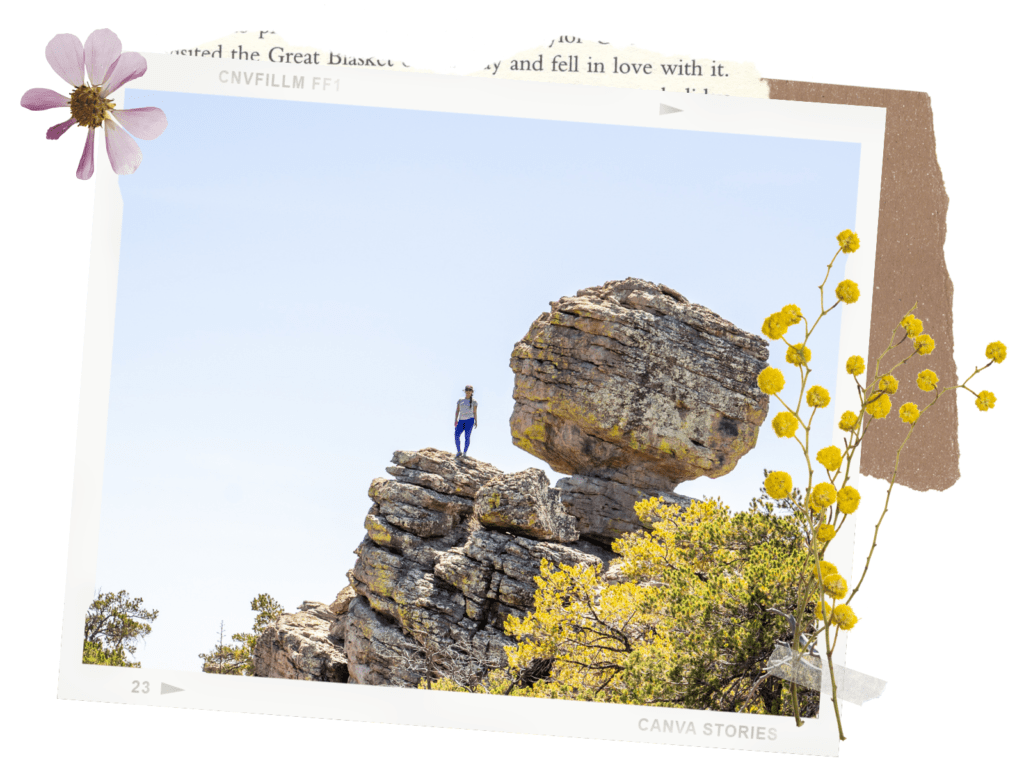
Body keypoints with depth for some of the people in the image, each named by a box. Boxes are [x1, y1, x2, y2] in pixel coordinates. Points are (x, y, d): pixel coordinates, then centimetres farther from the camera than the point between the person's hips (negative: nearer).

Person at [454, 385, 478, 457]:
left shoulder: (474, 401, 7)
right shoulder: (460, 400, 14)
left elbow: (474, 412, 6)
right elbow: (457, 411, 11)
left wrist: (476, 422, -2)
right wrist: (456, 420, 1)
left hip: (469, 420, -3)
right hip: (461, 420, 3)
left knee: (467, 437, -8)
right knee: (456, 435, -14)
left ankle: (464, 453, -5)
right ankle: (458, 451, -3)